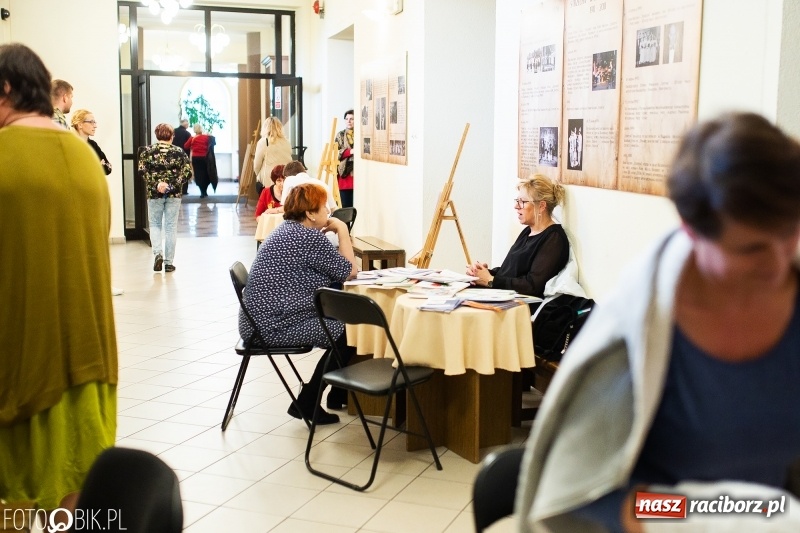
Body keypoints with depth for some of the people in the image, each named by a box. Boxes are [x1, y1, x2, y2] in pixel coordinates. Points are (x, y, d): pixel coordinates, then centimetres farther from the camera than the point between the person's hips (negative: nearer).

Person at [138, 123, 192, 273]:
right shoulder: (179, 151, 1)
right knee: (171, 227, 7)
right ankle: (169, 262, 8)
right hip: (174, 194, 0)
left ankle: (158, 253, -8)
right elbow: (187, 172, -7)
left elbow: (142, 170, -10)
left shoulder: (148, 150, 0)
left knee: (155, 225, 14)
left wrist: (156, 184, -12)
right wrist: (173, 184, -9)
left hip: (154, 194, 0)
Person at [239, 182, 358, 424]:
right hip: (276, 327, -11)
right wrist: (342, 229, -3)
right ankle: (307, 404, 7)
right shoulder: (310, 237, -18)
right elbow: (349, 272, -10)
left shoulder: (288, 230, 14)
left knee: (341, 320, 18)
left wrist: (334, 231, 8)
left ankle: (338, 395, 31)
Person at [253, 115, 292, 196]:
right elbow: (290, 162, 9)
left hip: (268, 181, -3)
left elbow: (256, 165, 2)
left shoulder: (263, 142, -2)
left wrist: (258, 174, 21)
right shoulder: (286, 142, 5)